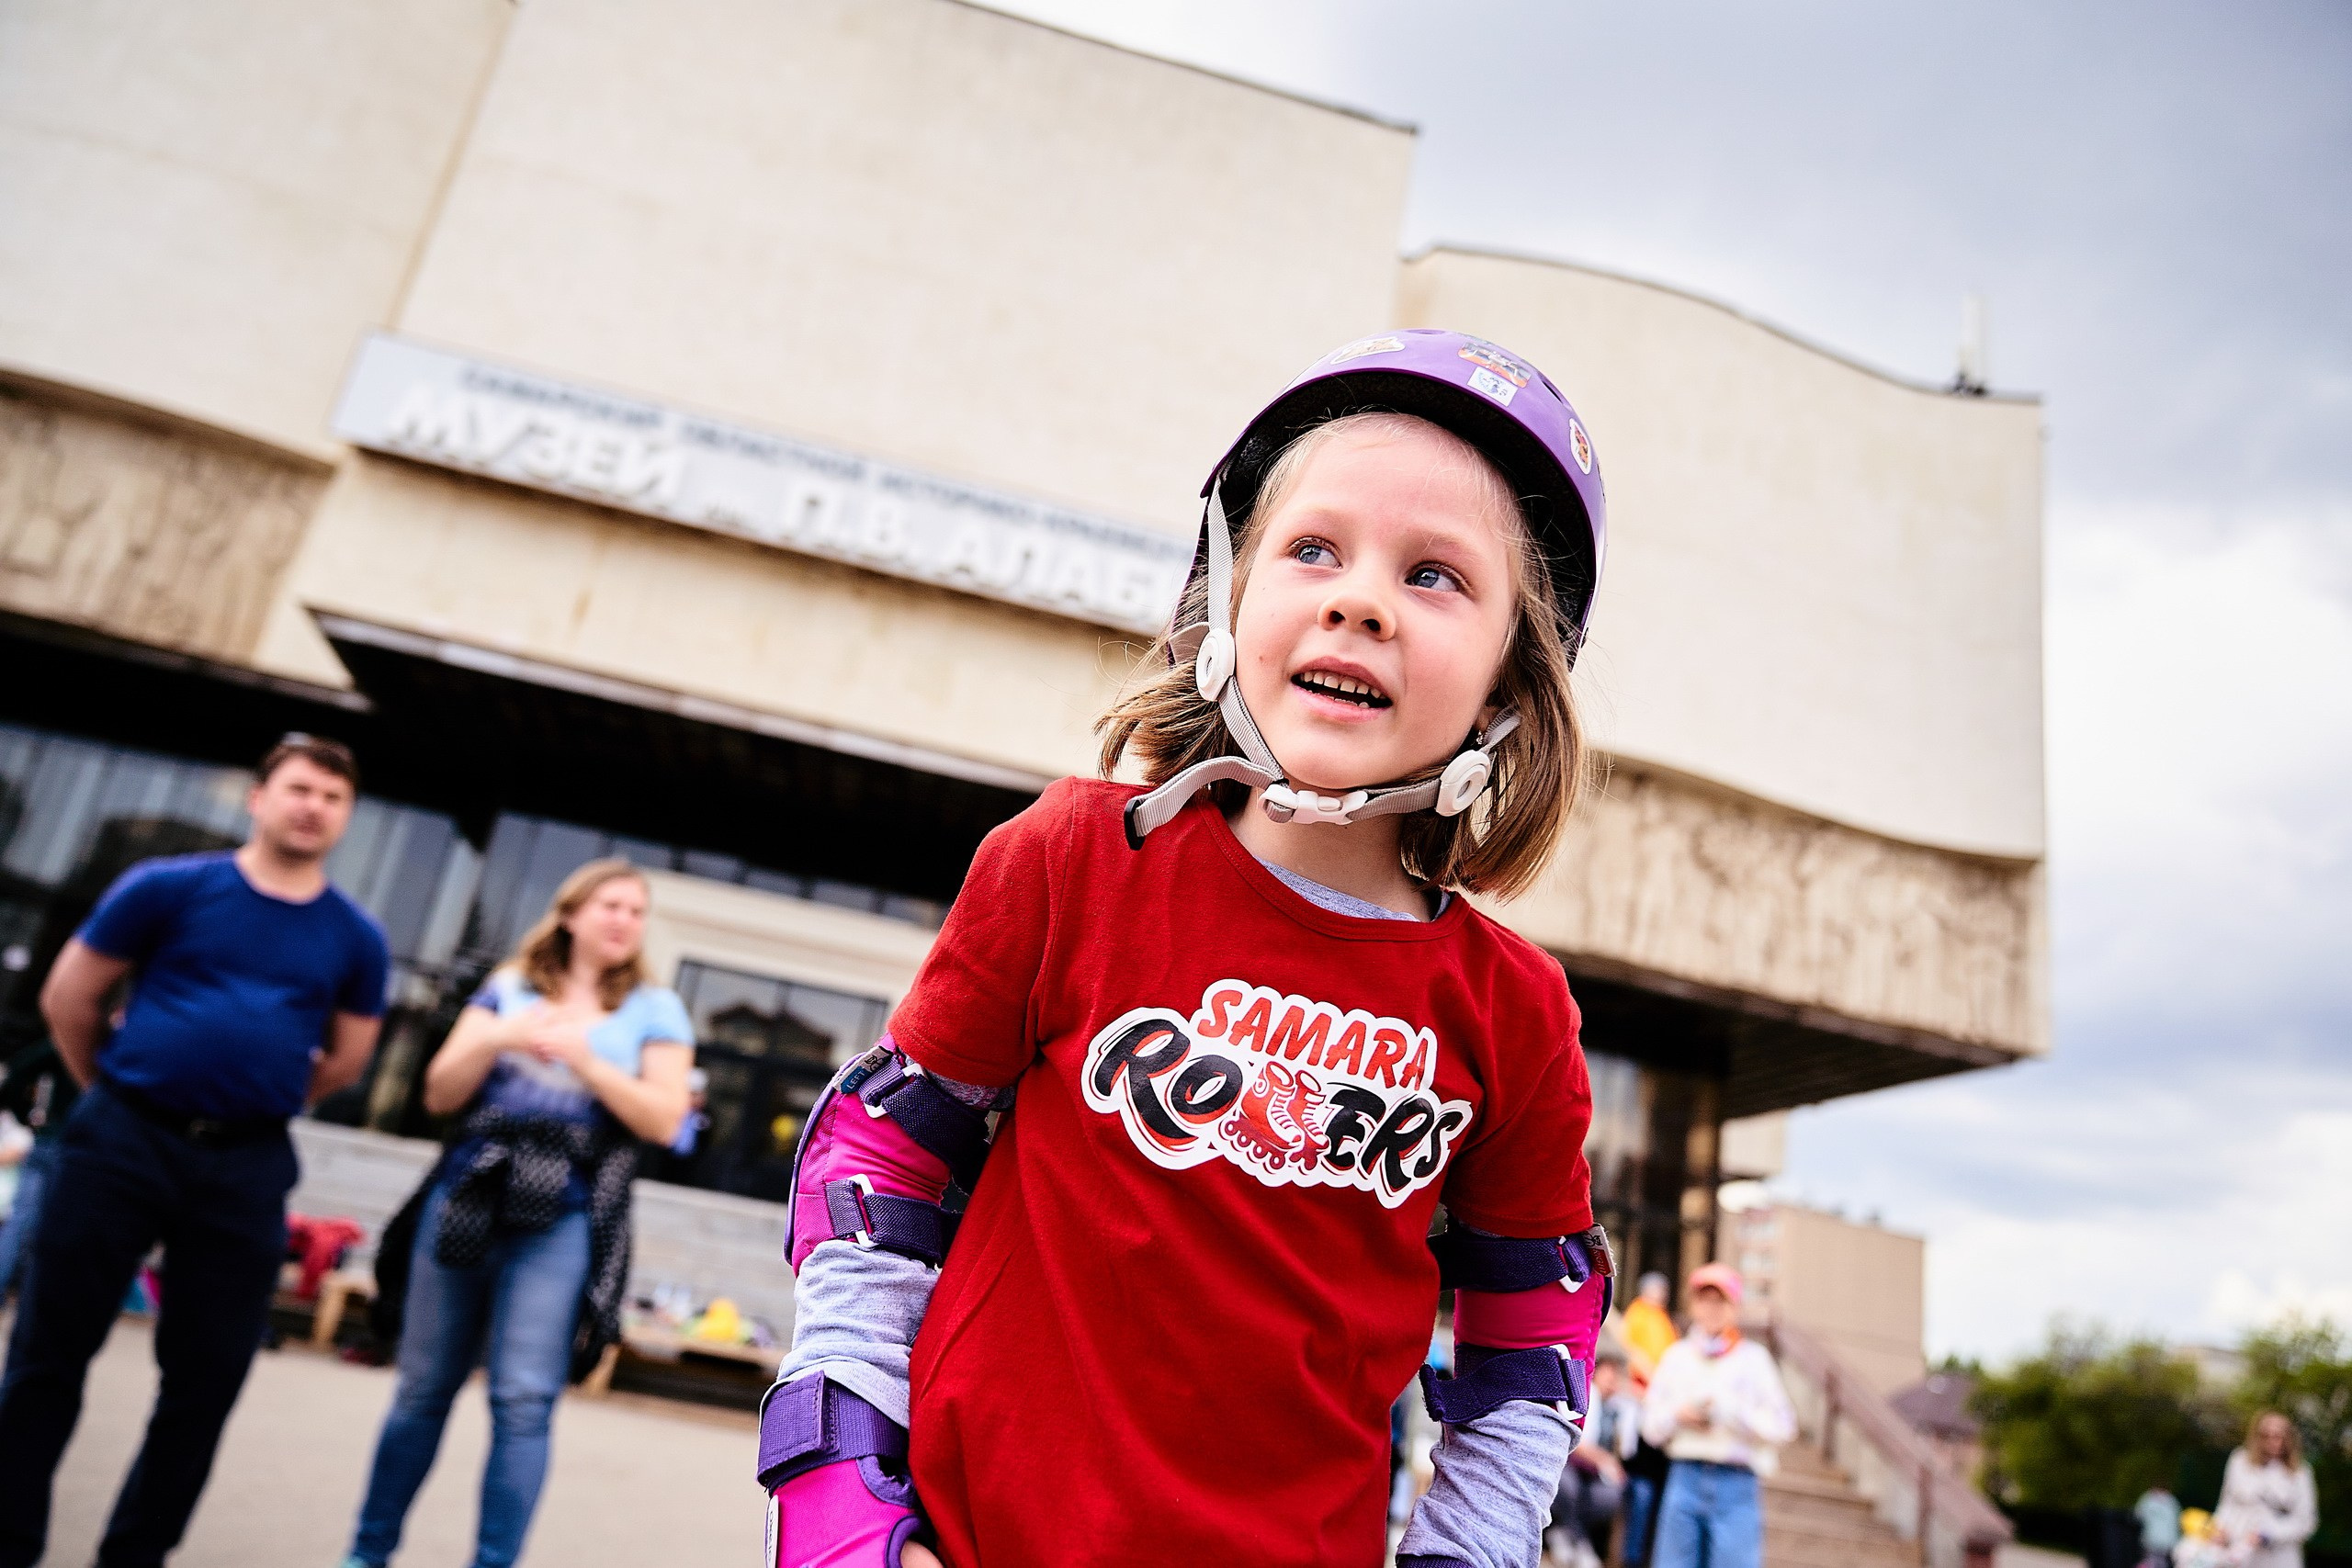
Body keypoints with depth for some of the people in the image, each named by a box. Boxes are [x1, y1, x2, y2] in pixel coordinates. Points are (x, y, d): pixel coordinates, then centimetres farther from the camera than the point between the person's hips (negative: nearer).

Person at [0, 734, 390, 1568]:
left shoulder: (356, 938, 2)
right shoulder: (169, 888, -2)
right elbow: (68, 996, 6)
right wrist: (113, 1092, 13)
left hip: (249, 1166, 2)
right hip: (122, 1141, -2)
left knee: (205, 1381, 8)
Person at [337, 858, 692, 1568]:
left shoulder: (654, 1009, 5)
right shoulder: (511, 986, 11)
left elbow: (665, 1120, -4)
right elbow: (440, 1095, 9)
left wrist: (583, 1059, -14)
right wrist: (495, 1041, -10)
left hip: (562, 1219, -2)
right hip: (464, 1199, 2)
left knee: (523, 1402, -7)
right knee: (422, 1389, 11)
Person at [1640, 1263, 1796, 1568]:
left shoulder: (1753, 1358, 5)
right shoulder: (1676, 1356, 13)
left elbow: (1782, 1427, -2)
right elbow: (1651, 1426, 14)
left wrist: (1728, 1409, -11)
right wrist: (1678, 1415, -5)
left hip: (1737, 1482, -3)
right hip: (1685, 1477, 3)